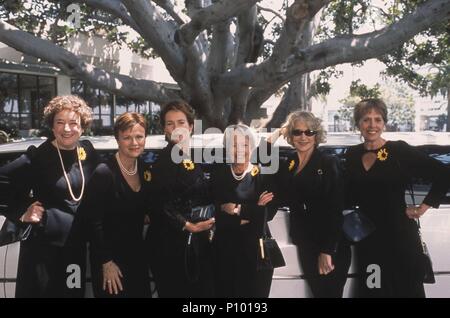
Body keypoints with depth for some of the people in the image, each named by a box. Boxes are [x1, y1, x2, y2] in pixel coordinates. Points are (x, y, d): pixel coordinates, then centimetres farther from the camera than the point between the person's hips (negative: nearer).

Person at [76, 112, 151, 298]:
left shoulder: (144, 169, 1)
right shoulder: (104, 173, -19)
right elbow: (92, 221, -18)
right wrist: (106, 262, -16)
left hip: (137, 255, 6)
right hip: (111, 260, -6)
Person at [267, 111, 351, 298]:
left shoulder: (329, 163, -6)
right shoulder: (287, 165, 10)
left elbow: (335, 210, -12)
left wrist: (327, 251, -18)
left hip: (331, 248, -4)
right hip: (305, 246, 5)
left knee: (330, 293, -1)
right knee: (317, 292, 11)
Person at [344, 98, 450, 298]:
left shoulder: (399, 150, -9)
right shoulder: (352, 154, 5)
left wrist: (424, 207, -8)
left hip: (399, 235, -4)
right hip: (367, 238, 4)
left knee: (406, 289, 6)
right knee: (371, 290, 13)